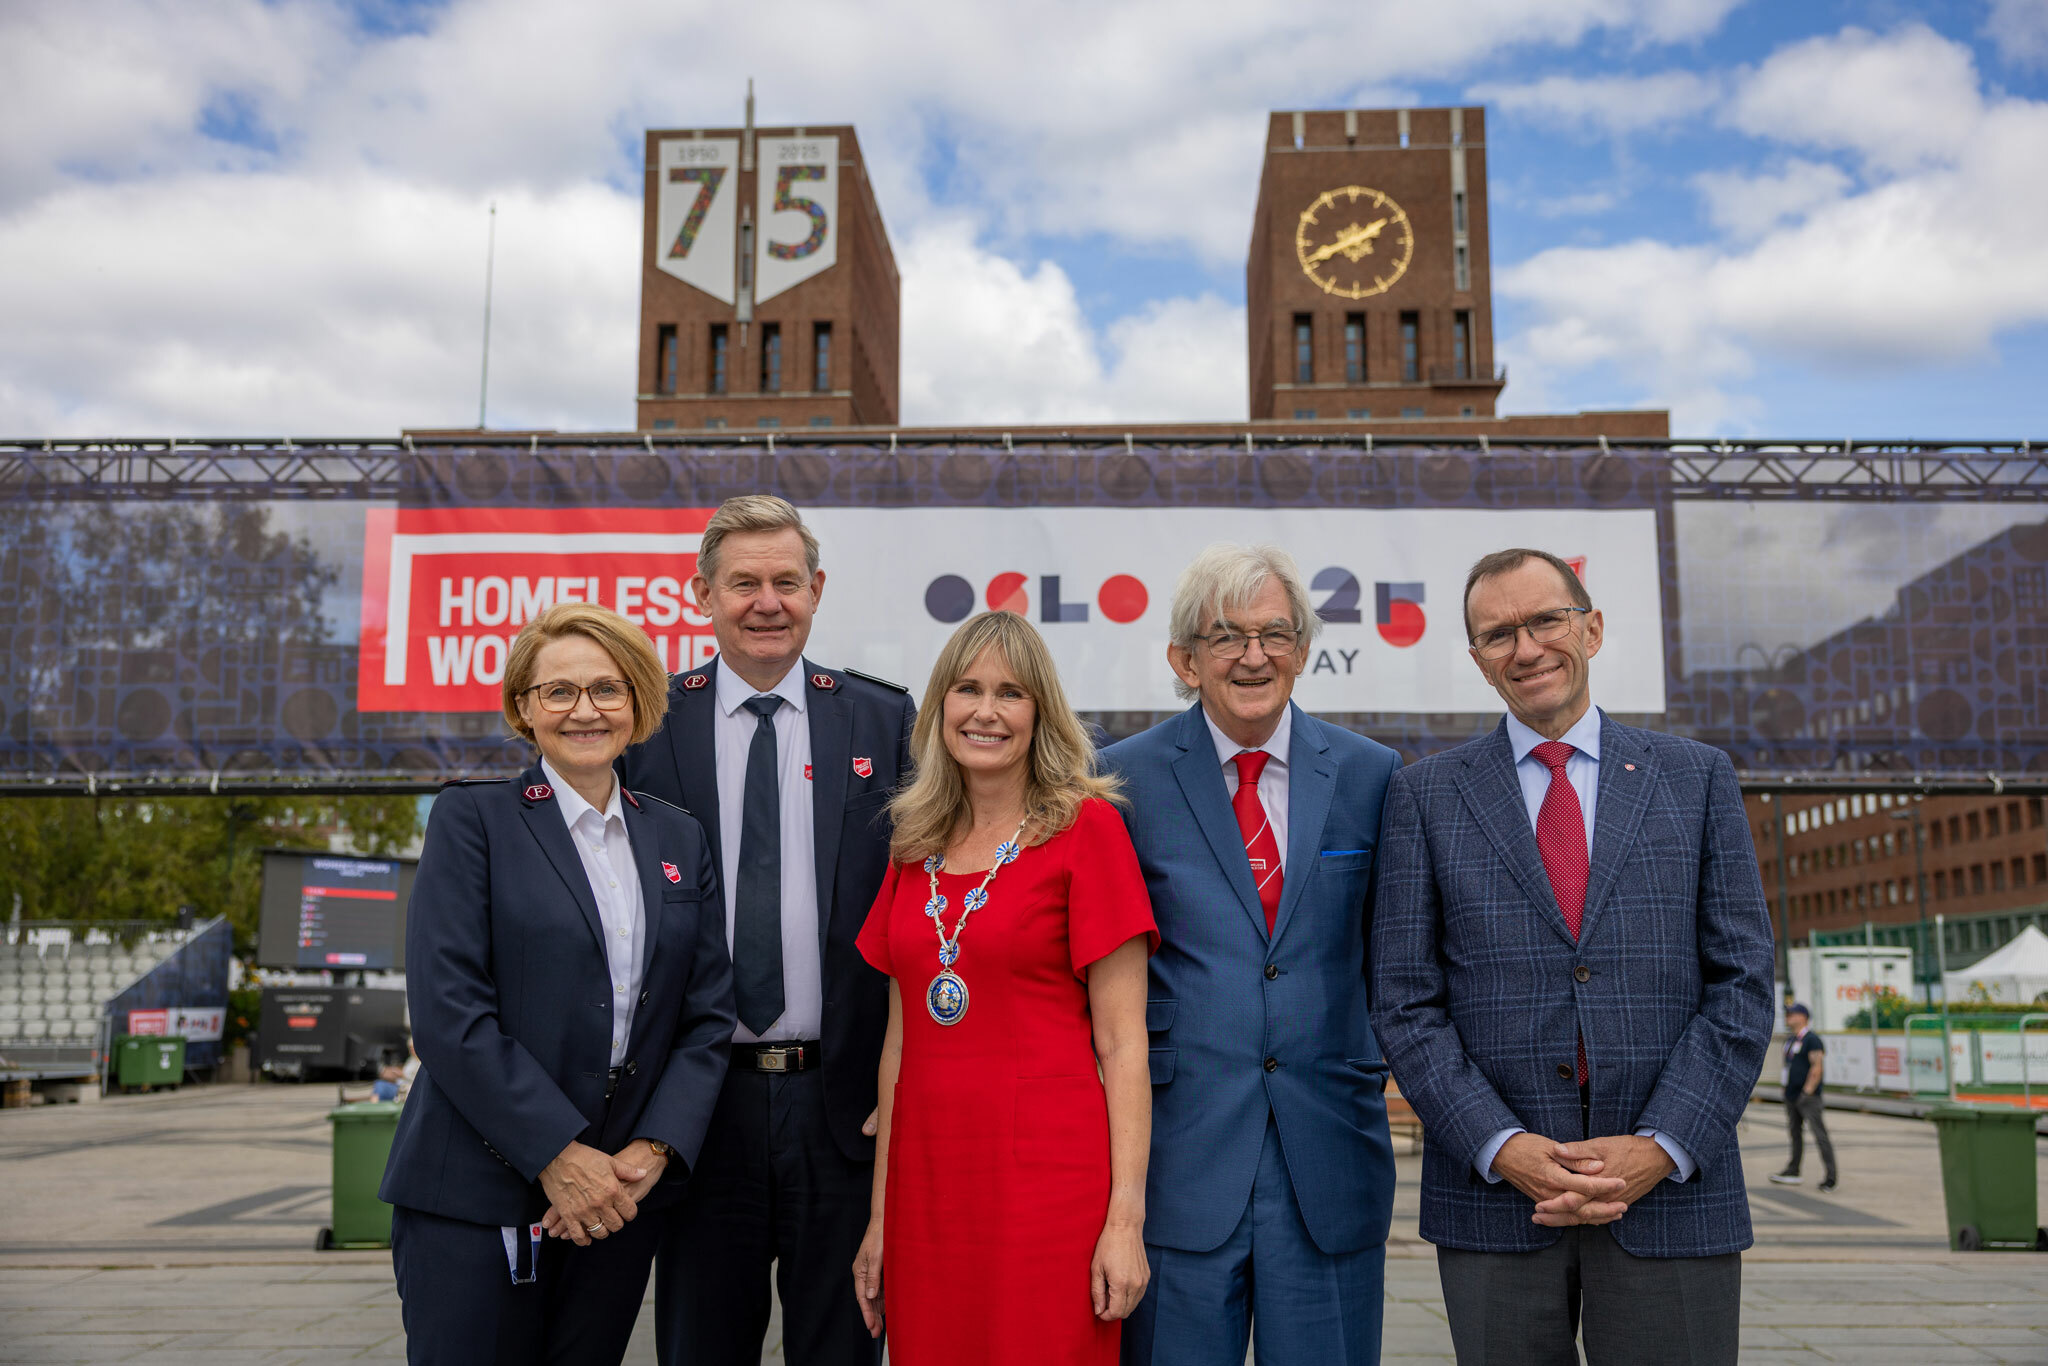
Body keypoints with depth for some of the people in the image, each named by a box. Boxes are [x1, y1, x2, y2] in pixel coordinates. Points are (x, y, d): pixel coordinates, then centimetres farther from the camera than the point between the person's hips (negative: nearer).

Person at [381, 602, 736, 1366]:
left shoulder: (678, 840, 11)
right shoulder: (473, 818, -2)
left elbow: (708, 1015, 8)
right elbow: (447, 1012, -11)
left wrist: (654, 1150, -6)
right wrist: (559, 1155, -14)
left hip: (617, 1201, 4)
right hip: (475, 1201, -3)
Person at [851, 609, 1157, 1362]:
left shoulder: (1087, 828, -5)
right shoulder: (914, 849, 10)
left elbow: (1122, 1044, -7)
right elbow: (901, 1041, 14)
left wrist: (1126, 1218, -13)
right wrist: (880, 1218, 12)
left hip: (1048, 1181, -4)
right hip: (929, 1182, 5)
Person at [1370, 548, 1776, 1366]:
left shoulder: (1697, 778, 7)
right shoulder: (1426, 795, 5)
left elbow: (1741, 982, 2)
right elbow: (1406, 1002, 0)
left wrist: (1663, 1147, -9)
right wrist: (1500, 1146, -11)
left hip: (1671, 1186, 1)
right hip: (1493, 1193, 0)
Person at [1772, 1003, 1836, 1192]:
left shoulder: (1812, 1040, -11)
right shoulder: (1790, 1041, 17)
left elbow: (1817, 1068, -17)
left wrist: (1808, 1091, -20)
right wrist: (1786, 1092, 20)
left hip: (1808, 1097, -9)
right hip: (1791, 1097, 9)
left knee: (1820, 1136, -9)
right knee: (1794, 1133, 14)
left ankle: (1830, 1178, -8)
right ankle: (1792, 1172, 23)